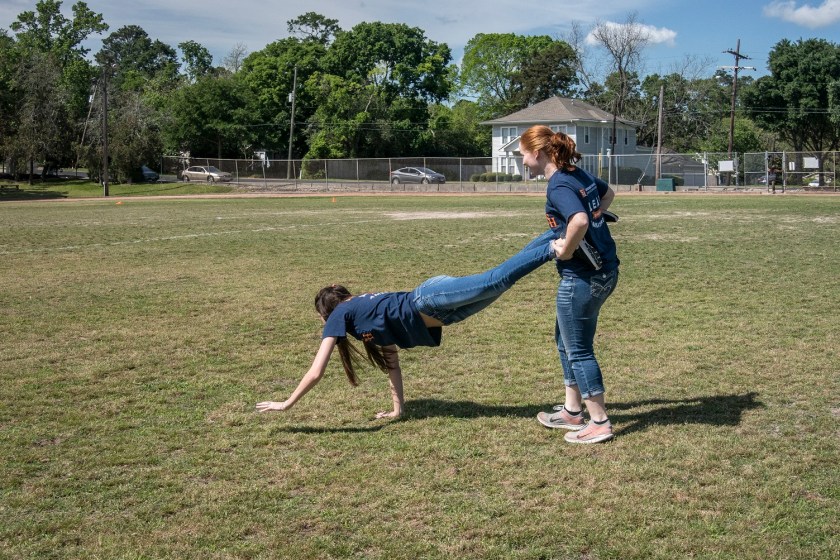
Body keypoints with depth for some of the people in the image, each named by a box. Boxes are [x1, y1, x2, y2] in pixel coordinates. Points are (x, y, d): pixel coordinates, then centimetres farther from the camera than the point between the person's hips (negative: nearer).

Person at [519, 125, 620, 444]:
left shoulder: (559, 187, -19)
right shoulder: (579, 175, 9)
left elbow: (579, 220, -38)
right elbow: (608, 193, 29)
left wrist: (567, 249, -22)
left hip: (583, 277, -10)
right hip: (604, 269, 10)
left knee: (579, 349, 4)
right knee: (566, 340, 21)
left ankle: (599, 423, 13)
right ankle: (573, 411, 31)